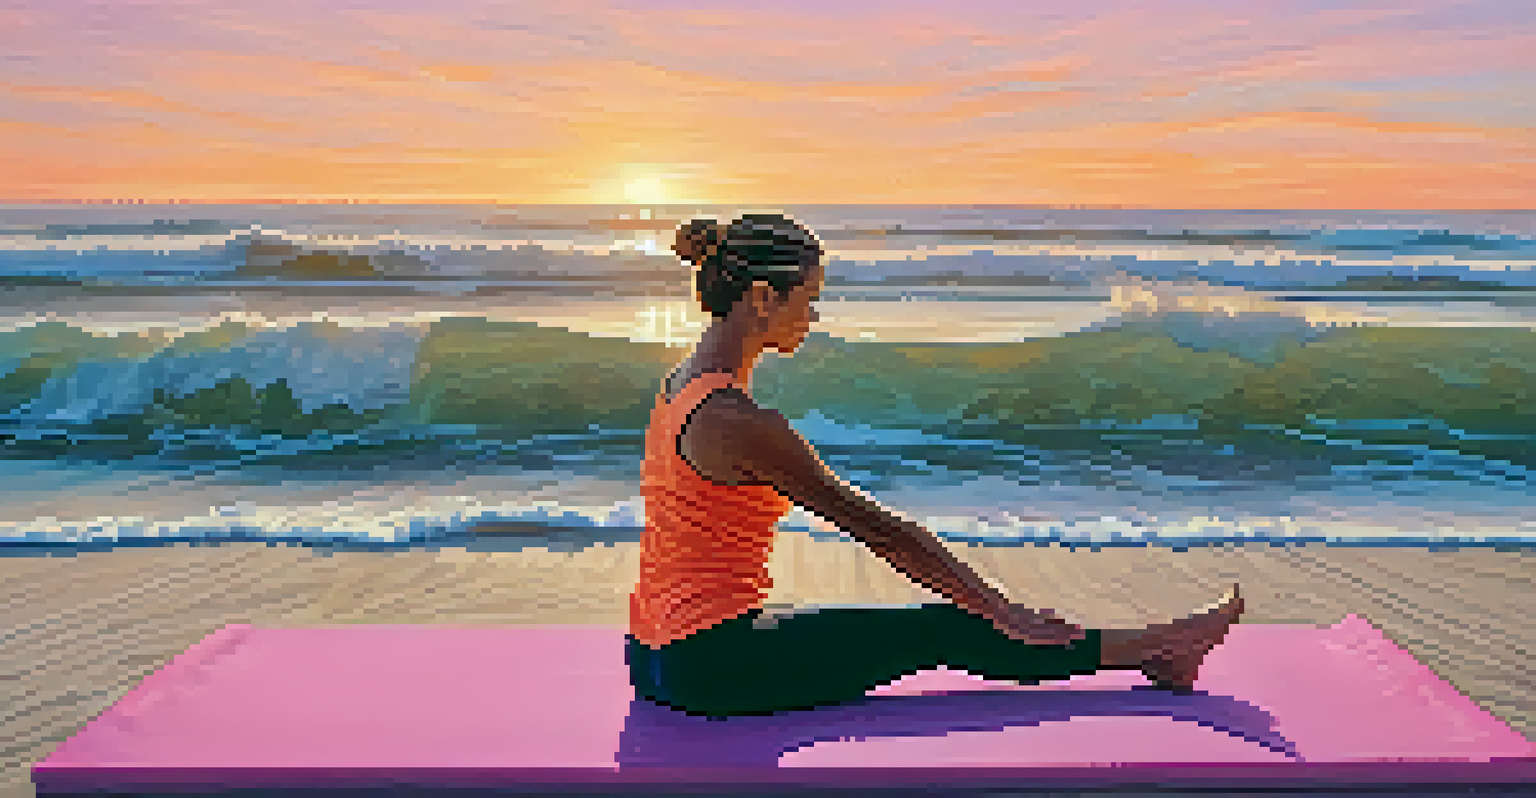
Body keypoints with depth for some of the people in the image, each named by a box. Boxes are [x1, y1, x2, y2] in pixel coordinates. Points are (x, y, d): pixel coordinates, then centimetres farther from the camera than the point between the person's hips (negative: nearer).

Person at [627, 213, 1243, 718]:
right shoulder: (735, 419, -24)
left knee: (942, 627, 13)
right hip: (710, 664, -9)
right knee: (945, 633, 0)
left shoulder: (689, 383, 8)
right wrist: (1000, 610, -9)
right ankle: (1148, 651, 16)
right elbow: (872, 526, -18)